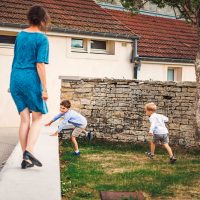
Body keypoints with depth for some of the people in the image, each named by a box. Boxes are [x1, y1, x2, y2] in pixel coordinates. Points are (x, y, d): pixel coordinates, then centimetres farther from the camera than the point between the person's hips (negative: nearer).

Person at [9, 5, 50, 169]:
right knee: (37, 118, 6)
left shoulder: (20, 35, 12)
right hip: (32, 80, -5)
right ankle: (29, 151, -12)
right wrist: (45, 88, -13)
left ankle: (26, 159, 6)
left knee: (25, 119, 7)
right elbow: (40, 64, -14)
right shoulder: (42, 38, -7)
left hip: (16, 80, 6)